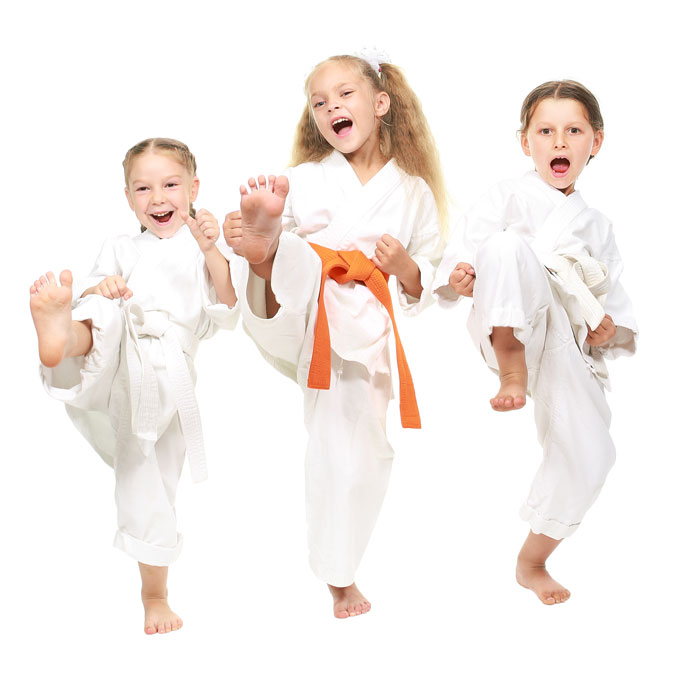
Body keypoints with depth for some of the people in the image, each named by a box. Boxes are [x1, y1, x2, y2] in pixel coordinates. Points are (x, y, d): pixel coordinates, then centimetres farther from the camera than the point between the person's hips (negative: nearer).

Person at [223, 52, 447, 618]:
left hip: (360, 332, 1)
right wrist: (257, 233, -19)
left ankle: (342, 581, 20)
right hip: (297, 311, -1)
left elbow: (428, 285, 16)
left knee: (351, 454, 2)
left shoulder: (414, 192, 12)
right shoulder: (303, 180, 9)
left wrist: (407, 269, -7)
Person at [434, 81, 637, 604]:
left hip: (568, 346, 5)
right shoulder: (510, 197, 7)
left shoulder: (598, 227, 23)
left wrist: (611, 326, 2)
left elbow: (615, 296, 26)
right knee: (507, 243, -31)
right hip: (511, 325, -5)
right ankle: (511, 362, -28)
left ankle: (532, 562, 21)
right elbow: (459, 262, -1)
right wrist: (460, 279, -26)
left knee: (589, 454, -1)